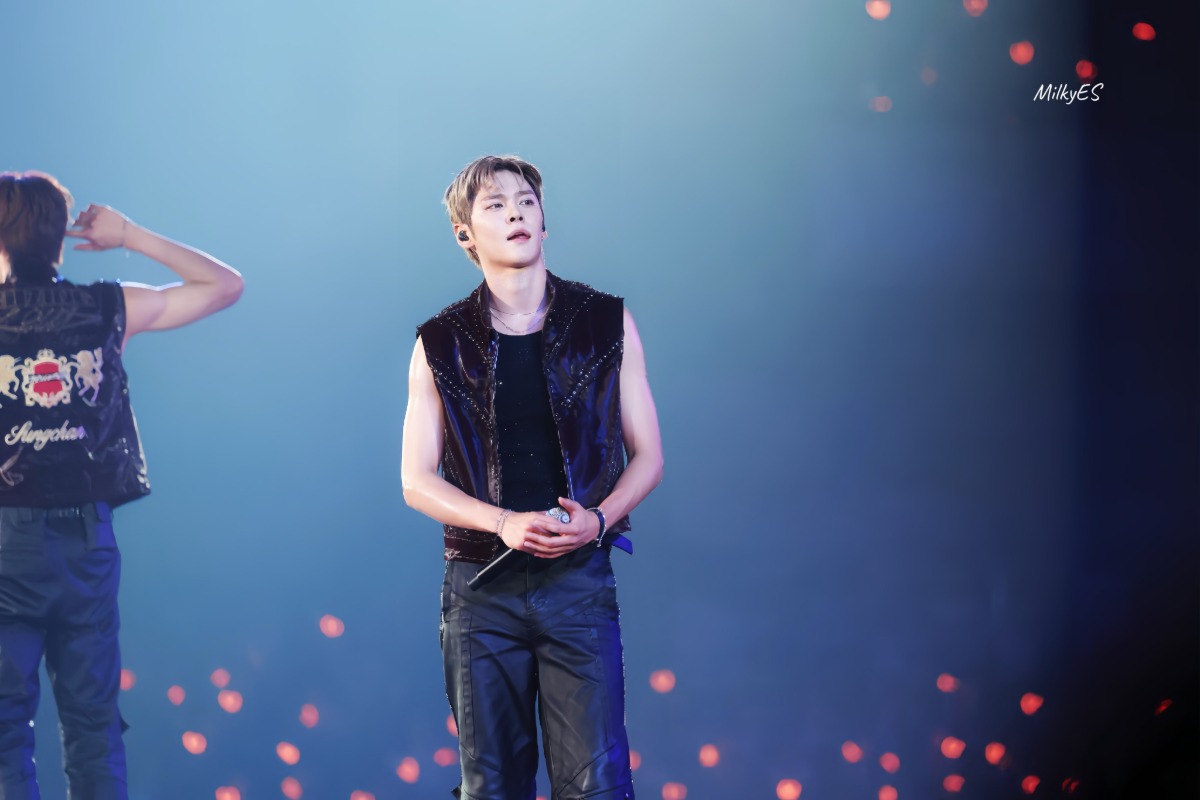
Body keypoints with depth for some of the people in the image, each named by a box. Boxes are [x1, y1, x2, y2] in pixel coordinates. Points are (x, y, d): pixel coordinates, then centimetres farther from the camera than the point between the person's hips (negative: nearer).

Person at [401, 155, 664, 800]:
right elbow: (417, 480, 4)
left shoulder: (606, 323, 5)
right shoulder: (441, 344, 4)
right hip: (481, 584, 1)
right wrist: (504, 522, -13)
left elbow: (646, 455, 7)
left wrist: (599, 518, -13)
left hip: (579, 578, 0)